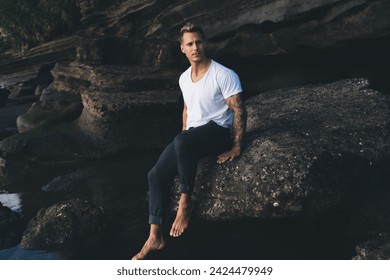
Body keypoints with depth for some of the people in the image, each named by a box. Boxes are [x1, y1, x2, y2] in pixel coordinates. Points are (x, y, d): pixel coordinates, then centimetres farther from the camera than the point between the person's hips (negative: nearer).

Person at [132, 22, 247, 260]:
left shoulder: (223, 75, -11)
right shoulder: (184, 78, 11)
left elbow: (240, 112, -12)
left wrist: (237, 147, -17)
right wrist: (184, 147, 17)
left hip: (217, 131, -7)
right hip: (191, 135, 7)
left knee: (181, 142, -40)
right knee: (156, 175, -8)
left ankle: (185, 202, -20)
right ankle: (155, 237, -2)